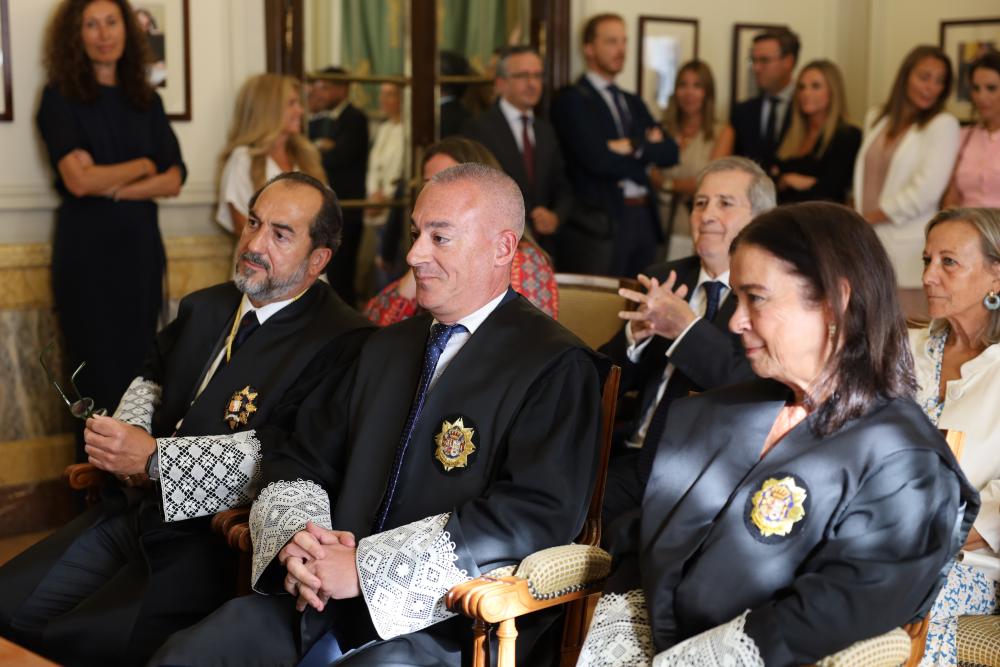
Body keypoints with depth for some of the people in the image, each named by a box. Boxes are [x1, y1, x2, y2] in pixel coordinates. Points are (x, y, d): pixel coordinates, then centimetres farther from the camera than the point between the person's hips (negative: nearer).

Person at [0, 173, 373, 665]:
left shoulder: (341, 342, -13)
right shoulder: (204, 307, 13)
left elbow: (284, 456, -23)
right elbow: (152, 378, 27)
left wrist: (153, 456, -21)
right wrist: (126, 432, 4)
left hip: (213, 538, -7)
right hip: (134, 510, 8)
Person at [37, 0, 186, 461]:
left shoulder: (146, 101, 11)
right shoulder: (60, 96, -2)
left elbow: (173, 180, 1)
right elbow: (79, 180, -14)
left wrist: (113, 187, -13)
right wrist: (143, 166, -2)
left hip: (140, 246, 4)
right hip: (87, 249, -4)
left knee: (139, 368, 6)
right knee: (100, 371, 0)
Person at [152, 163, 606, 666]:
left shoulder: (557, 366, -5)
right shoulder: (386, 346, 19)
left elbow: (538, 513, -18)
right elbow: (299, 465, 18)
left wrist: (366, 566, -18)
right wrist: (296, 539, -6)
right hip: (330, 604, 6)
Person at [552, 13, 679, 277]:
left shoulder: (634, 102, 21)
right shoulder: (571, 100, -3)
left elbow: (670, 152, 9)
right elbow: (598, 160, -14)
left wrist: (635, 147, -9)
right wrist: (646, 168, 0)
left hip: (644, 219, 7)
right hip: (598, 224, -7)